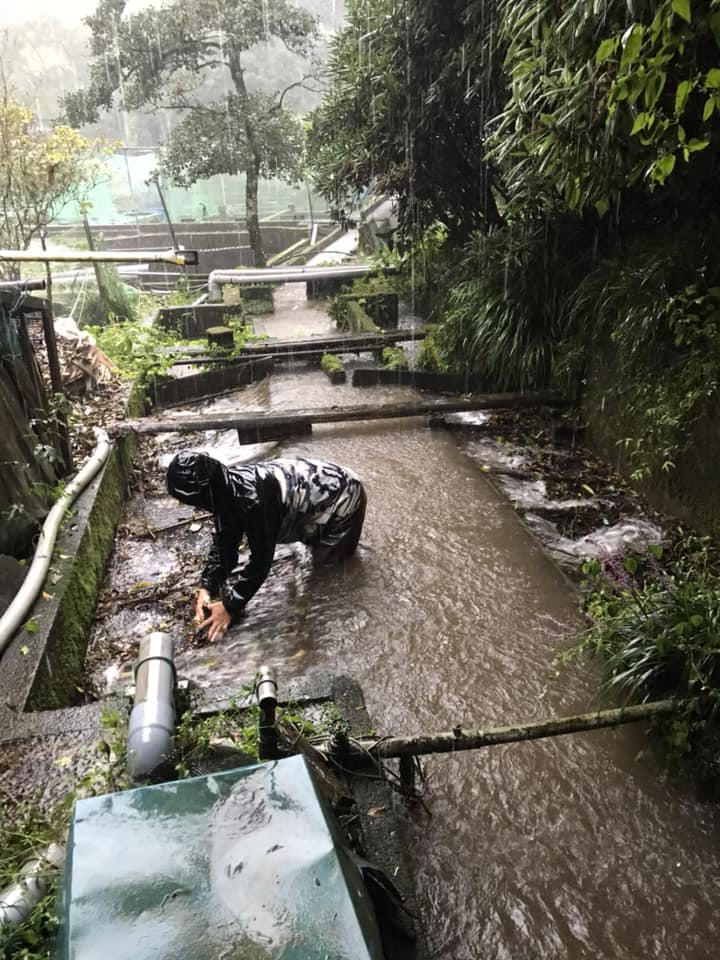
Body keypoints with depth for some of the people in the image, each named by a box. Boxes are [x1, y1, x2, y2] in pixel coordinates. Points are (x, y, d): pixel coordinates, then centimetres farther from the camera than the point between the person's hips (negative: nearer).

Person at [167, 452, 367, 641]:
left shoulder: (253, 500, -38)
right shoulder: (226, 488, -10)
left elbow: (261, 560, -30)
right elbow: (224, 542, -3)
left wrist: (230, 605, -24)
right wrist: (206, 587, -12)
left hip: (343, 495, -8)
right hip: (321, 484, 8)